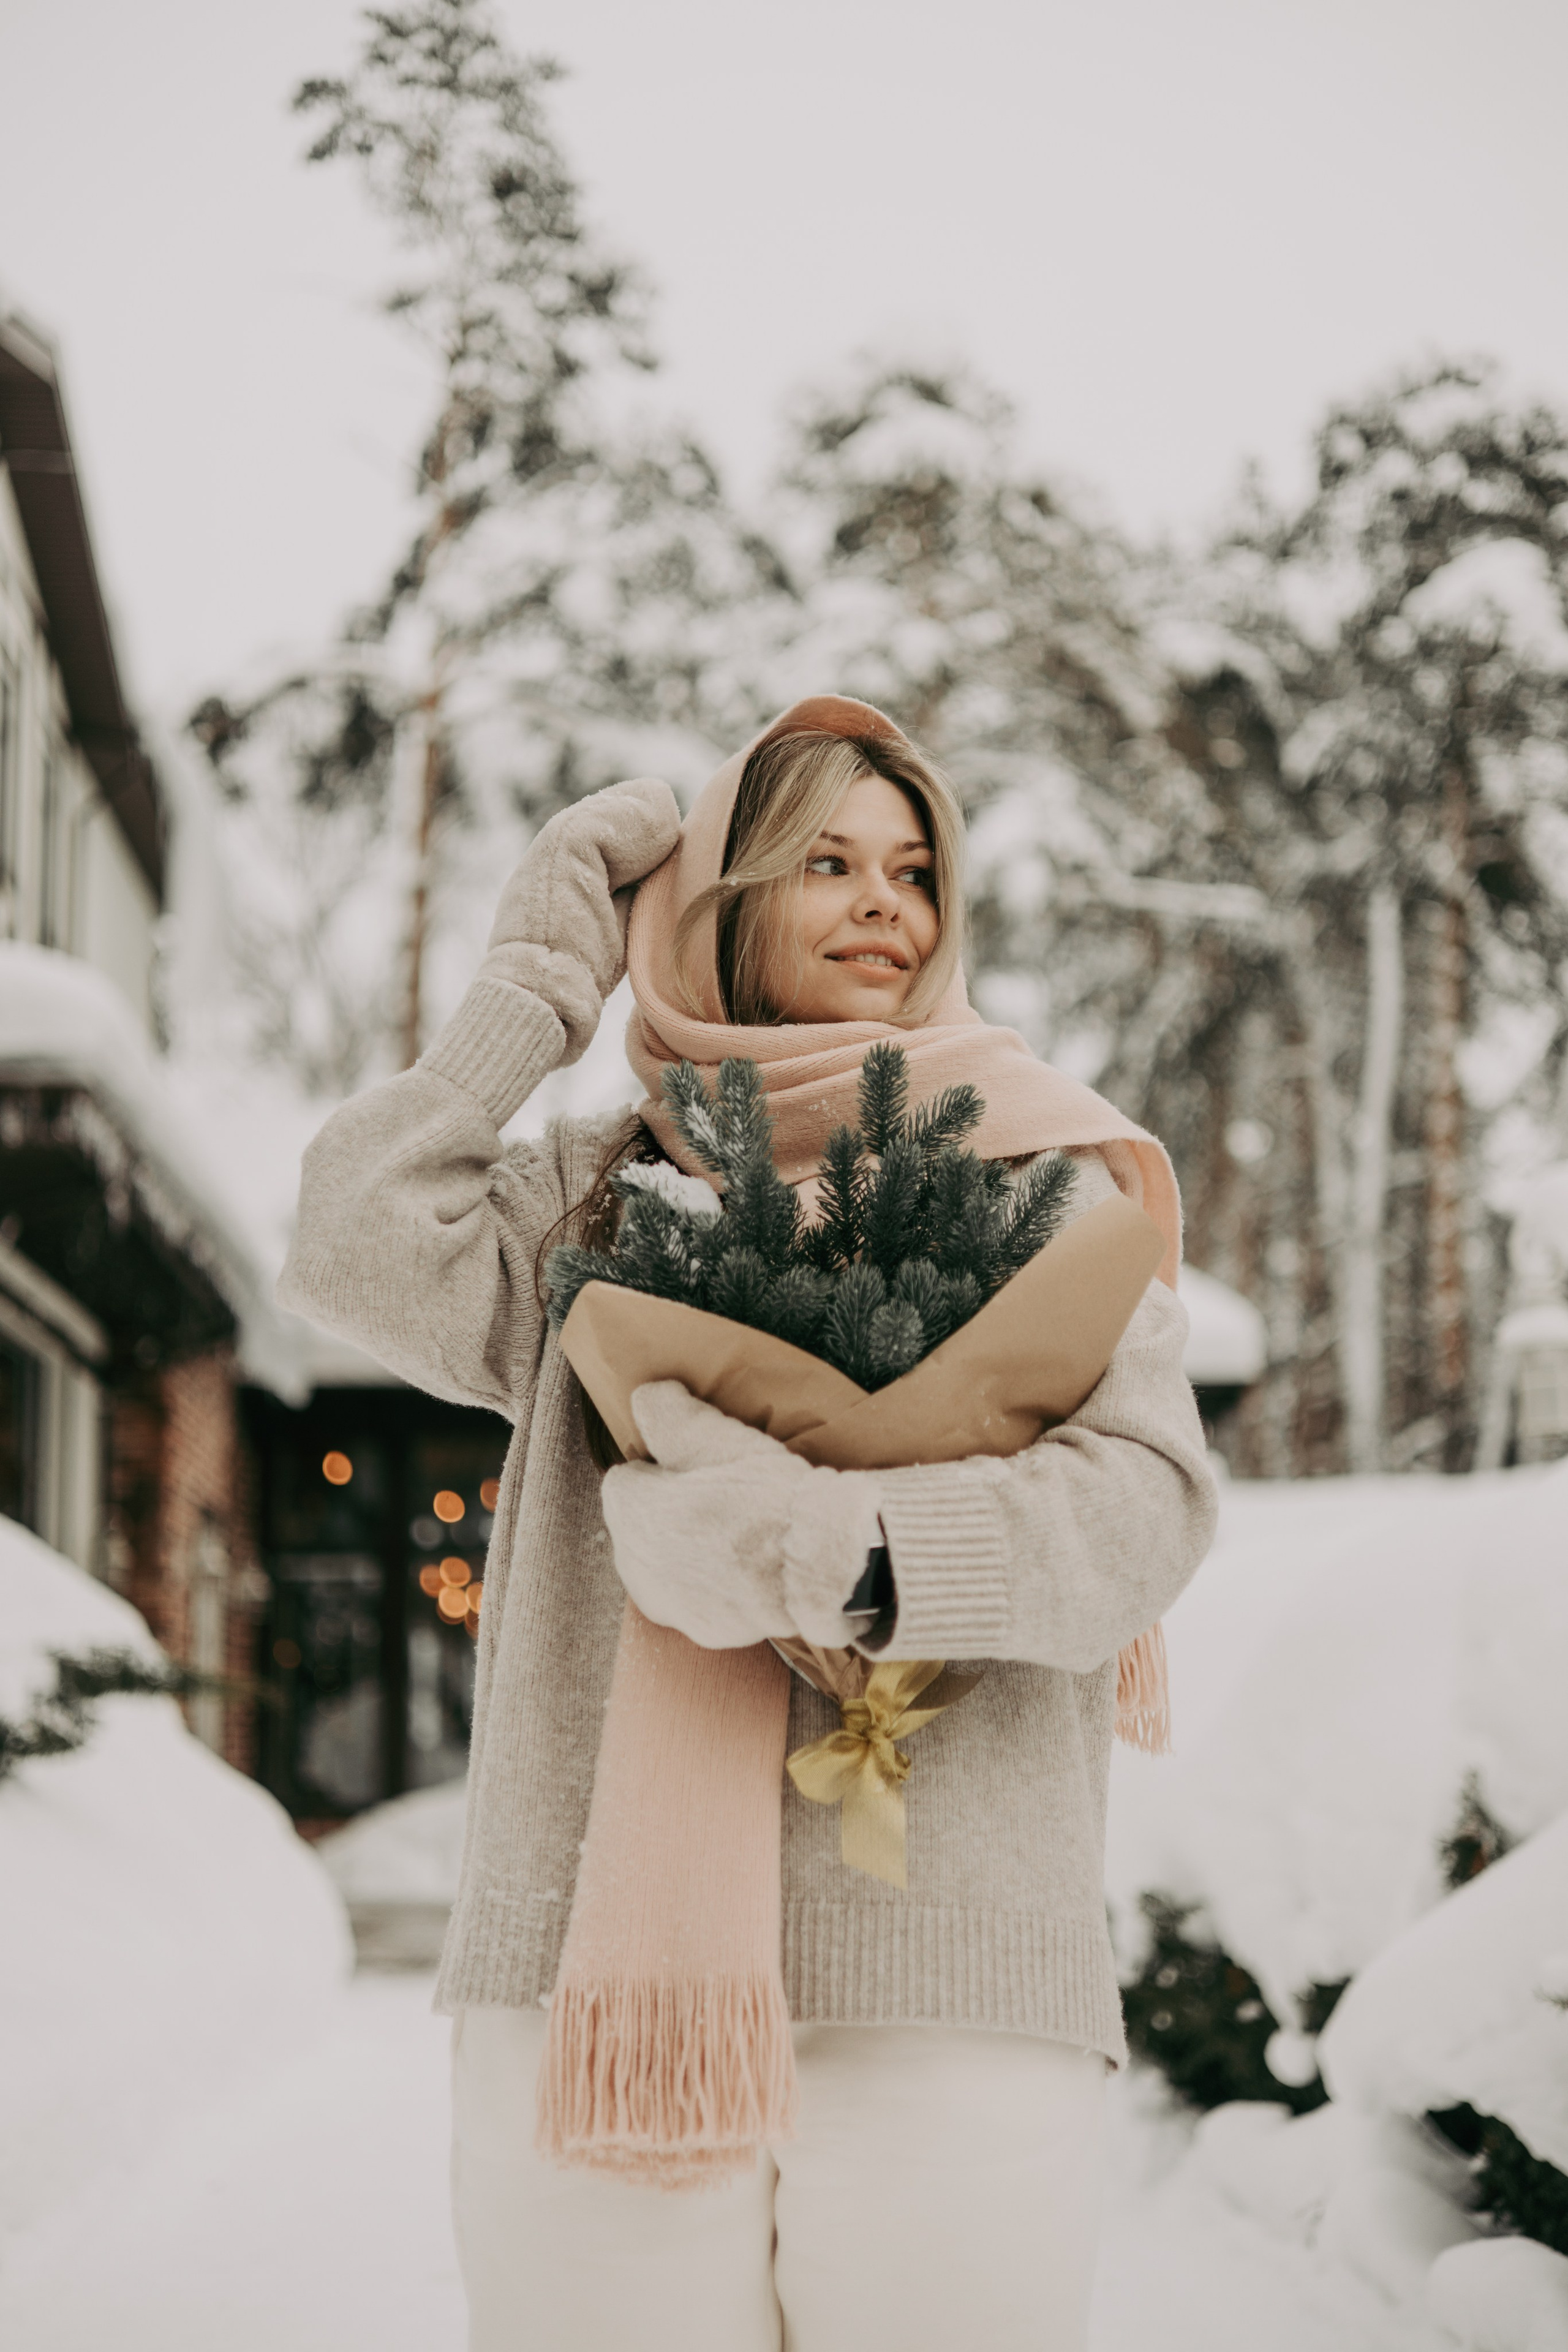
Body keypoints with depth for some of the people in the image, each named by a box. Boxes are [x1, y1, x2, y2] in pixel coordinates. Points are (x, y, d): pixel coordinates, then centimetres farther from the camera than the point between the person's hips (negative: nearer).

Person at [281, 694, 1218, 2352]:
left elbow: (1148, 1498, -3)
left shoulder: (1039, 1177, 12)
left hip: (954, 1988, -1)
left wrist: (841, 1549, -18)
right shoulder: (594, 1195, 16)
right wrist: (537, 982, 8)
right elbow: (361, 1254, -2)